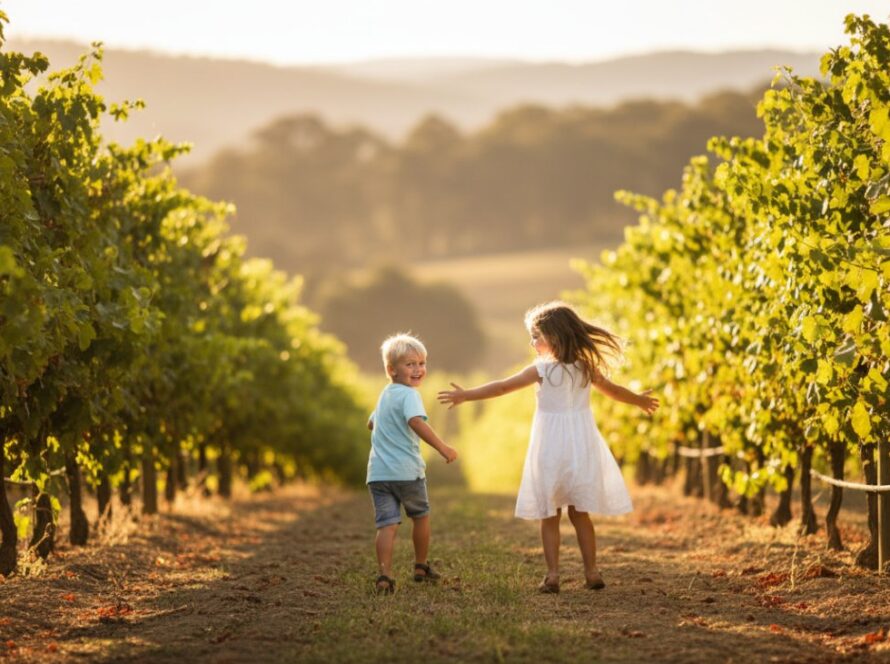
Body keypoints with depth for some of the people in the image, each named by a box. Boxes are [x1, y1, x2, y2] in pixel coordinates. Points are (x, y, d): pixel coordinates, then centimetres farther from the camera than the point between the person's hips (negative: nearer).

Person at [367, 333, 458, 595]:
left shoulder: (385, 395, 18)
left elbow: (371, 423, 36)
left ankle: (385, 575, -17)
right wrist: (442, 448, -33)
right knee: (421, 516, 18)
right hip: (406, 470, -6)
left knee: (387, 524, -2)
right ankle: (421, 566, 30)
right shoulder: (408, 395, -10)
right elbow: (416, 421, -29)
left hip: (378, 472, 6)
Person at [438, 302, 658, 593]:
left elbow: (502, 387, -8)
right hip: (581, 447, 4)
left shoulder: (542, 370, -11)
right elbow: (613, 390, 17)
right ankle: (592, 573, 11)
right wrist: (639, 400, 35)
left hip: (551, 449, -4)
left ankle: (553, 575, 0)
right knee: (580, 514, 12)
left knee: (550, 517, 4)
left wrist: (466, 395, 1)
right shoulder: (586, 368, 2)